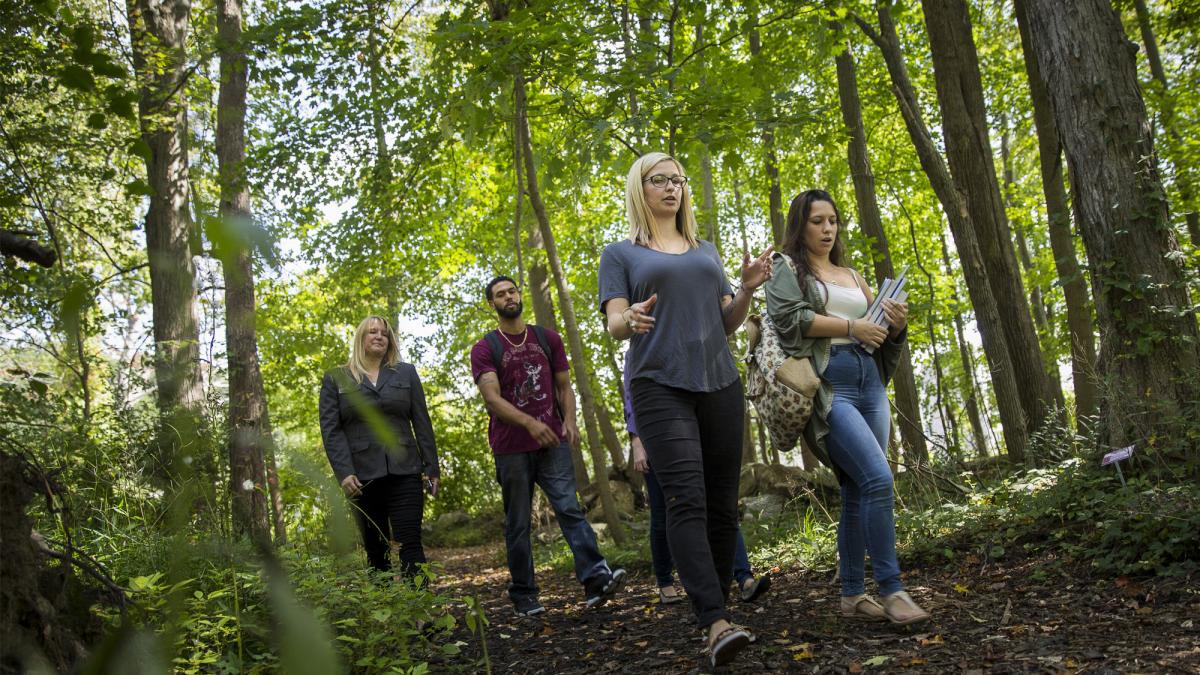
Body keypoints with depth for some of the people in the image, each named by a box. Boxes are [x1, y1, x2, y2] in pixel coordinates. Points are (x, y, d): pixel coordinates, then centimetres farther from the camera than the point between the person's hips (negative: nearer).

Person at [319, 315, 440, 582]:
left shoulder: (406, 373, 12)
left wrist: (431, 468, 4)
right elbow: (330, 428, 1)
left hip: (404, 472, 0)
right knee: (375, 550, 6)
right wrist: (343, 472, -11)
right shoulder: (335, 378, 9)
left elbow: (422, 423, 10)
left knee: (410, 544, -8)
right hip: (362, 477, 0)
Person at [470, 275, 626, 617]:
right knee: (518, 523, 4)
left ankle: (597, 579, -22)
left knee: (570, 508, -12)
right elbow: (492, 398, -10)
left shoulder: (548, 339, 14)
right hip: (511, 449, -1)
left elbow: (564, 386, 14)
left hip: (552, 442, 1)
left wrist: (569, 420, -7)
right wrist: (529, 422, -25)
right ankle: (523, 596, 11)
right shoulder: (485, 349, 3)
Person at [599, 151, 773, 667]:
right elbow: (614, 325, -2)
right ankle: (717, 623, -25)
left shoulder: (706, 251, 22)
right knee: (686, 499, -18)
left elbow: (727, 324, 18)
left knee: (722, 503, 1)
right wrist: (631, 319, -26)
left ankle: (712, 608, 12)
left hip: (719, 383, 5)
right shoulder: (620, 254, 10)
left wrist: (748, 289, -2)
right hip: (660, 387, -4)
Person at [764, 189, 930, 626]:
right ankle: (891, 590, -12)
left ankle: (852, 595, 13)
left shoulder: (852, 275, 24)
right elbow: (791, 317, -11)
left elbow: (878, 330, 23)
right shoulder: (787, 269, 6)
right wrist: (851, 327, -15)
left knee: (857, 492, 6)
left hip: (869, 381, 7)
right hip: (829, 384, -7)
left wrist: (896, 323, 0)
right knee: (879, 479, -18)